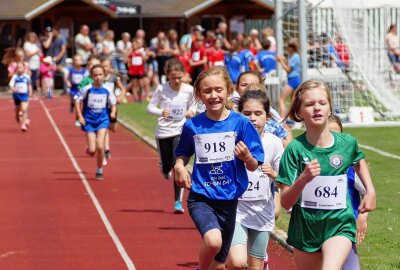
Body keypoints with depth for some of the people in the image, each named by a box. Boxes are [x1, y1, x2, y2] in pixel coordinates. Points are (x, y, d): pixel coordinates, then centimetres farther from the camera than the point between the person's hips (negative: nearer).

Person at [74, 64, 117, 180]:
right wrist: (80, 116, -8)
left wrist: (113, 112, -13)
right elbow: (77, 100, -2)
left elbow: (113, 104, 8)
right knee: (92, 151, -5)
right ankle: (89, 149, 35)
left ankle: (99, 171, 3)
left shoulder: (106, 90, -4)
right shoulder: (87, 89, -9)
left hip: (102, 120, 1)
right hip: (89, 121, -1)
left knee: (100, 146, -15)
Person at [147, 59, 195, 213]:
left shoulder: (189, 90, -5)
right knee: (166, 167, 11)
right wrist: (160, 112, -25)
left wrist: (190, 112, -11)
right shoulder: (161, 89, -10)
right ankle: (165, 170, 52)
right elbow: (150, 107, -5)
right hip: (163, 131, 0)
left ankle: (178, 201, -9)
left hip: (180, 131, 0)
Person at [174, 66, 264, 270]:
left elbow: (253, 167, -2)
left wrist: (246, 157, -24)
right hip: (201, 198, -2)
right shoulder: (192, 125, -3)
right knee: (213, 240, -31)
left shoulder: (241, 123, -5)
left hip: (228, 200, 2)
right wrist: (179, 166, -7)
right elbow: (183, 153, 15)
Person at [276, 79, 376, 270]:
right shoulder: (295, 149, -13)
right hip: (305, 227, 1)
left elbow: (358, 161, 22)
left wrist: (370, 190, 10)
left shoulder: (347, 143, -5)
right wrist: (303, 179, -32)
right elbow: (286, 203, -15)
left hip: (340, 225, 0)